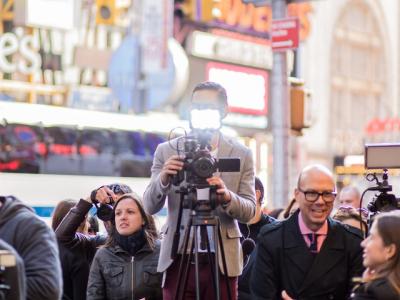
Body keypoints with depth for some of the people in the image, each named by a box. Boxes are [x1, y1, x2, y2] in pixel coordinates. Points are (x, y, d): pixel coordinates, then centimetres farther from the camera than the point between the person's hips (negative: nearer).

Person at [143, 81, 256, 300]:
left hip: (222, 260, 0)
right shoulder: (167, 151, 5)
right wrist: (163, 179, -21)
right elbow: (149, 207, -1)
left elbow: (249, 212, 0)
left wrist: (227, 197, -22)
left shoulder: (241, 154, 5)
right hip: (179, 259, 0)